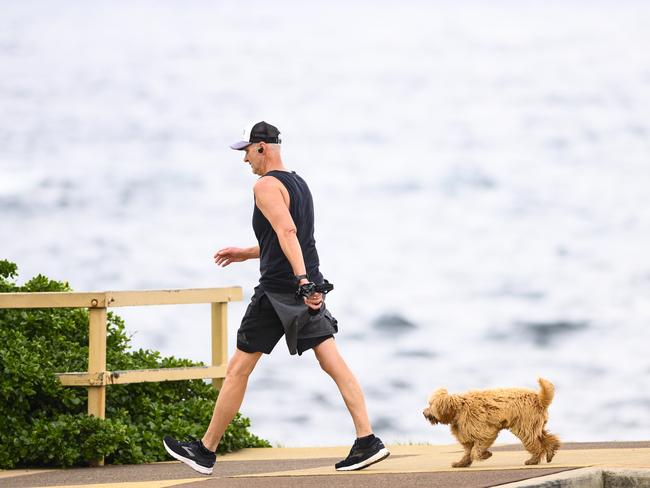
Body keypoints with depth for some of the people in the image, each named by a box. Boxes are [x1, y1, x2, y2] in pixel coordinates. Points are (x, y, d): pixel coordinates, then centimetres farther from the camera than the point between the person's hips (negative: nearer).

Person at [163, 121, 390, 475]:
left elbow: (287, 233, -25)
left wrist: (303, 281, -35)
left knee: (238, 369, 1)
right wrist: (247, 254, 34)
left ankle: (206, 451, 8)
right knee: (334, 363, 1)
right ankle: (367, 441, -11)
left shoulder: (266, 185, -10)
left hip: (278, 292, -8)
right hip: (308, 288, 8)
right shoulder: (298, 183, 18)